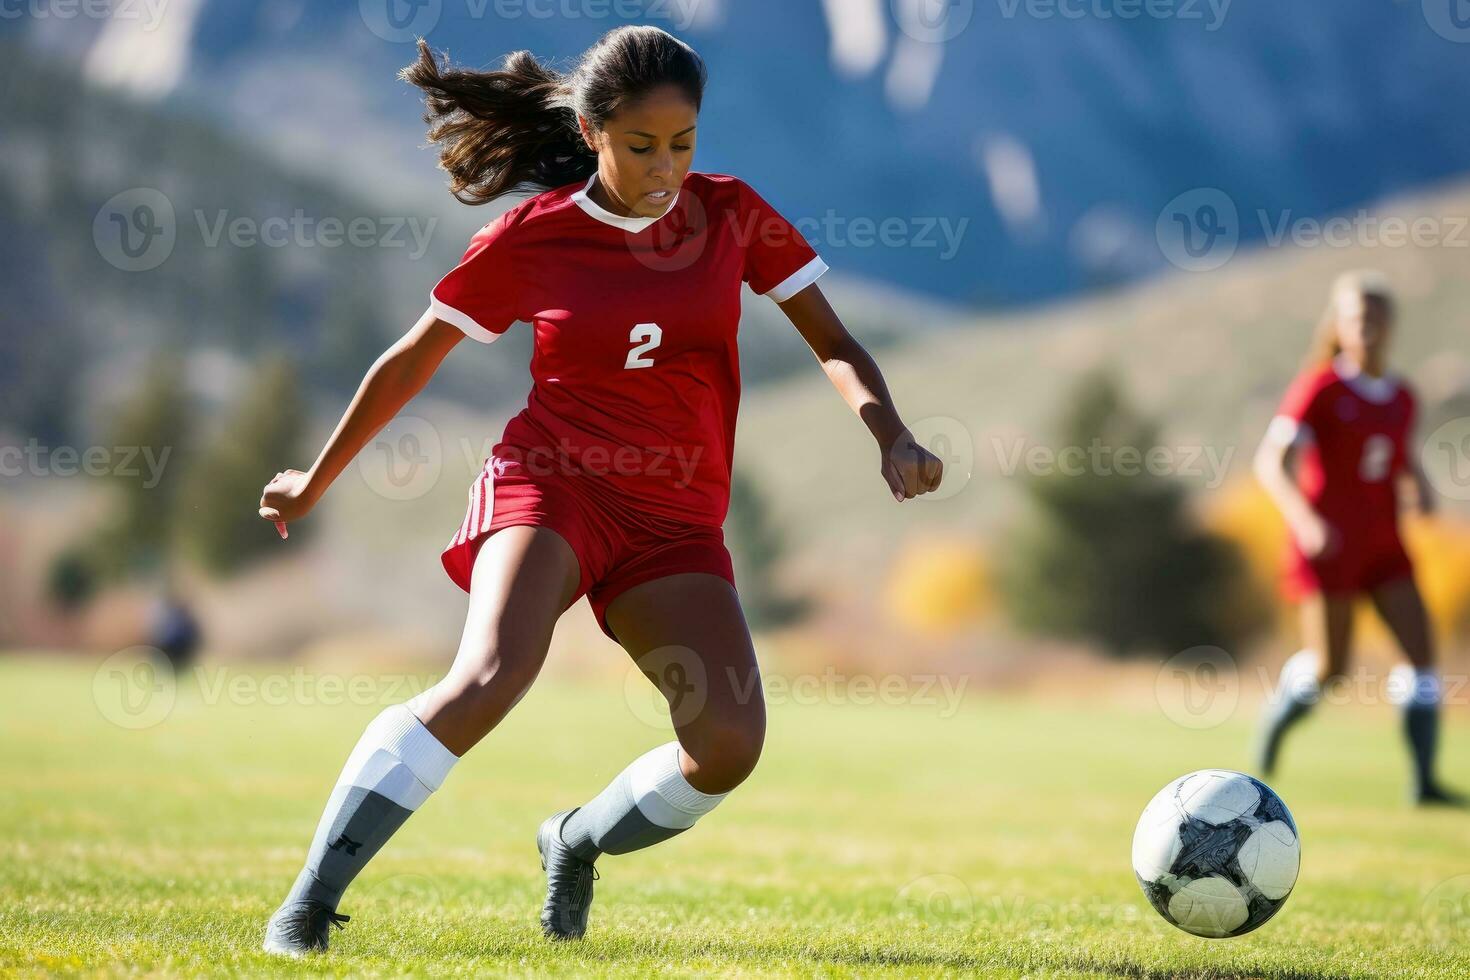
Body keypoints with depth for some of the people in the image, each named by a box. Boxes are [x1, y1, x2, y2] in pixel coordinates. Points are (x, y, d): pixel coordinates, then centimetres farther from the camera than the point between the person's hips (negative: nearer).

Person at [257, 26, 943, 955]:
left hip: (675, 527, 3)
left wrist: (893, 439, -12)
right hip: (550, 485, -3)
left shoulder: (733, 215, 4)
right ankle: (310, 900, -25)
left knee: (731, 744, -16)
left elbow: (833, 343, 7)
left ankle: (580, 841, 15)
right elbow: (412, 361, 10)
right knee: (489, 677, -31)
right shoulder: (528, 239, -1)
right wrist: (316, 482, 17)